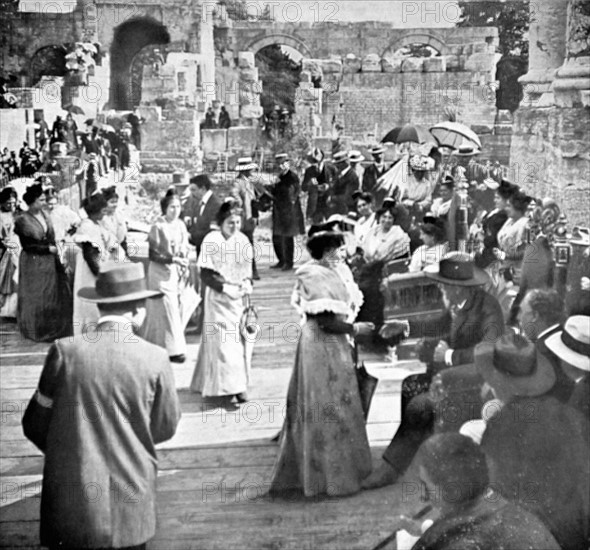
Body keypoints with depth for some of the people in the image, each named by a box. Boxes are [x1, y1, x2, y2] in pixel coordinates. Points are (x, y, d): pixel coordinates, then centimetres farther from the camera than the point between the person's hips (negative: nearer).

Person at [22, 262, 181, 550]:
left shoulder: (65, 351, -11)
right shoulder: (155, 359, -11)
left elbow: (35, 426, -1)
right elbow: (165, 428, 2)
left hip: (71, 502, 0)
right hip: (131, 508, 0)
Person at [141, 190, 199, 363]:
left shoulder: (180, 225, 6)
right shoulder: (158, 227, -12)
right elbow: (153, 255, -14)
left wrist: (186, 268, 5)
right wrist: (172, 259, -23)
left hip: (179, 273, 7)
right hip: (162, 274, -6)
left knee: (183, 307, 10)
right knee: (168, 311, -4)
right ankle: (173, 350, 5)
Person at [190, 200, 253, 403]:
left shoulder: (243, 240, 2)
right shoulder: (211, 241, -12)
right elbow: (205, 275, -12)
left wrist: (247, 283, -8)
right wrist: (226, 287, -21)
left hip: (240, 298, 5)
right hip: (219, 299, -5)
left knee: (242, 339, 6)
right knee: (224, 341, -6)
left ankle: (239, 385, 17)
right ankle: (226, 386, 0)